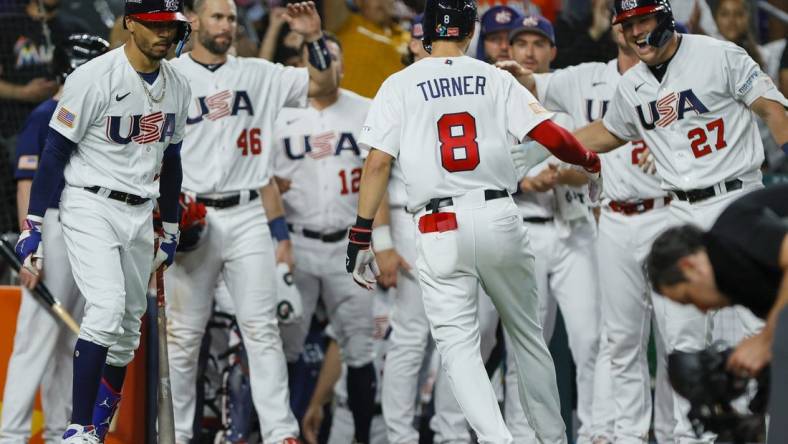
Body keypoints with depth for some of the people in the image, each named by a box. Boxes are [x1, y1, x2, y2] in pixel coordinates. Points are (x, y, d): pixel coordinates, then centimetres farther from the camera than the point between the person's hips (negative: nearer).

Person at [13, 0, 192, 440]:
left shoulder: (178, 86, 6)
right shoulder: (93, 78, -14)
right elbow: (55, 153, -11)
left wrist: (171, 230, 21)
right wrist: (33, 228, -14)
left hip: (140, 217, 7)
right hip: (91, 209, -7)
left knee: (129, 328, 8)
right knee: (106, 309, -22)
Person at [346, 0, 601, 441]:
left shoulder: (400, 86, 4)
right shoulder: (496, 79, 7)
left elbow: (378, 162, -3)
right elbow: (550, 135, -2)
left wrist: (360, 235, -1)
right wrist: (590, 160, 18)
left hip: (439, 228, -1)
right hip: (500, 220, 2)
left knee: (458, 343, 0)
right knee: (529, 334, 16)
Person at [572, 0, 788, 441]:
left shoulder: (719, 56, -7)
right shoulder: (632, 87, 11)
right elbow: (608, 133, 29)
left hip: (735, 201, -6)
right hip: (681, 214, 6)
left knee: (747, 329, -8)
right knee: (683, 336, 3)